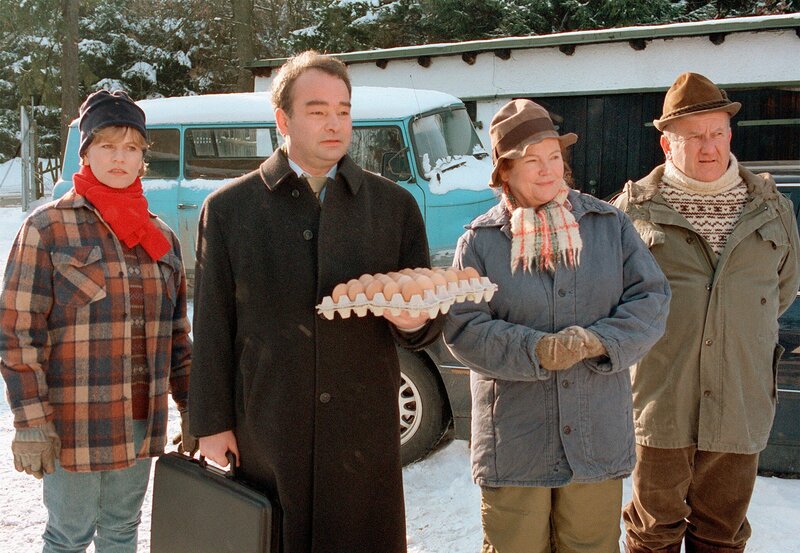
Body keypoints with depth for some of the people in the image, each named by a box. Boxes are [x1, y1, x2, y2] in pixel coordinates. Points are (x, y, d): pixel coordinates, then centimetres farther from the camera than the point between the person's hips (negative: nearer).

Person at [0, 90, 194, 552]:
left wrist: (192, 410, 10)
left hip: (142, 424, 5)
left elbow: (177, 336, 12)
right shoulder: (48, 228, -7)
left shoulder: (163, 237, 8)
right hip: (73, 426, -4)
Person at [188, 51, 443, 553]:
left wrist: (413, 323, -14)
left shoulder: (394, 205, 6)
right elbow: (212, 328, 4)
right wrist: (212, 424, 0)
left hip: (365, 435, 1)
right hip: (266, 433, -1)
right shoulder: (229, 208, 3)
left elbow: (429, 325, 9)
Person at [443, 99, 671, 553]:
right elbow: (463, 328, -8)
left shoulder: (609, 225, 5)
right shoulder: (480, 241, -1)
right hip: (514, 443, -1)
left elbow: (651, 299, 0)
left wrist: (599, 341, -17)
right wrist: (534, 351, -23)